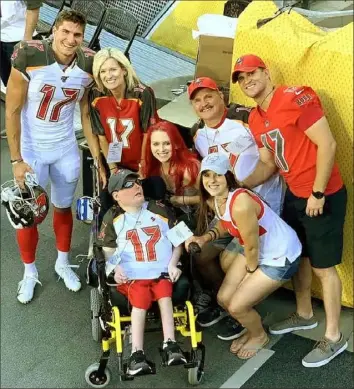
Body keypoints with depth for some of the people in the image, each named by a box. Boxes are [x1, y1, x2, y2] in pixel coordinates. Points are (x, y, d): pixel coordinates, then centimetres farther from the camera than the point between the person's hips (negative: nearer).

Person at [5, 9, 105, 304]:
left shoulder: (88, 64, -12)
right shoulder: (29, 57, -24)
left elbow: (87, 115, 0)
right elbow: (12, 111, -16)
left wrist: (99, 160, -1)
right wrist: (16, 159, -16)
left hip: (66, 150, 3)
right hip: (31, 150, -3)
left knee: (63, 208, 19)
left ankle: (63, 263, 42)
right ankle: (30, 272, 31)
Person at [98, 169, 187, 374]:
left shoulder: (159, 210, 8)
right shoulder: (113, 218, 7)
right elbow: (108, 249, 13)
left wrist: (173, 264, 0)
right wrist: (116, 268, -6)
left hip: (162, 271, 2)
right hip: (132, 274, -1)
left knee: (165, 296, -26)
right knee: (140, 302, -25)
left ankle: (170, 344, -24)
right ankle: (137, 353, -26)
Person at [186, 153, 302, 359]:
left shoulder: (240, 204, -36)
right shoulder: (217, 199, -7)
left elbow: (252, 247, -25)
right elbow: (225, 225, 12)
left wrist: (250, 273, -5)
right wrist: (204, 237, -7)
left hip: (281, 257, -8)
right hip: (257, 251, 8)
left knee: (237, 306, -7)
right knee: (224, 298, 7)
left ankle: (260, 336, 25)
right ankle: (252, 329, 36)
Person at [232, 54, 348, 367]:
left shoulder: (296, 97, -19)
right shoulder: (255, 120, 7)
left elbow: (327, 145, -21)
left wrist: (317, 194, -20)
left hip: (323, 196, -8)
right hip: (294, 195, 8)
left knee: (322, 266, 0)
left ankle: (334, 338, 14)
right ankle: (304, 315, 41)